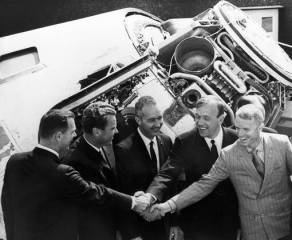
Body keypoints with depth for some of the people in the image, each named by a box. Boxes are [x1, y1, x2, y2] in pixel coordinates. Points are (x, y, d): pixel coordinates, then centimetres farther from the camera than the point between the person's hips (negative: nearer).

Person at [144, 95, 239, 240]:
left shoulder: (235, 139, -7)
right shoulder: (184, 142, -11)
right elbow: (168, 173, -20)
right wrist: (150, 197, -39)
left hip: (229, 222, 2)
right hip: (196, 224, -1)